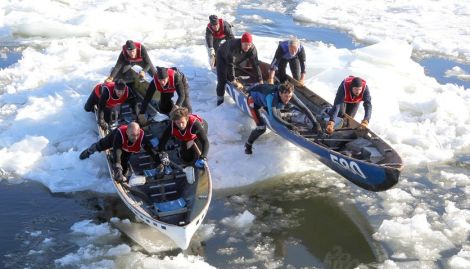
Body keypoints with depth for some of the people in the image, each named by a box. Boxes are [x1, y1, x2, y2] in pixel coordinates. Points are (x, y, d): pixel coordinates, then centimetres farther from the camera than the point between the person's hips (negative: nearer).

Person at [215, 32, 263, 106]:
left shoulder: (252, 49, -32)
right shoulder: (233, 46, -46)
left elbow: (256, 64, -27)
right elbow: (230, 64, -44)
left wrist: (260, 80, -29)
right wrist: (233, 81, -44)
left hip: (236, 59, 5)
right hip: (222, 56, -5)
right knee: (222, 79, -8)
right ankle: (220, 98, 6)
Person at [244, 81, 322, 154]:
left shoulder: (290, 96, -30)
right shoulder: (272, 96, -46)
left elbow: (304, 108, -26)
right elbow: (274, 115, -54)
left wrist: (315, 123, -32)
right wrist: (287, 125, -59)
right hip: (254, 100, -6)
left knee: (279, 120, 12)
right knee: (261, 128, -16)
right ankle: (248, 145, 9)